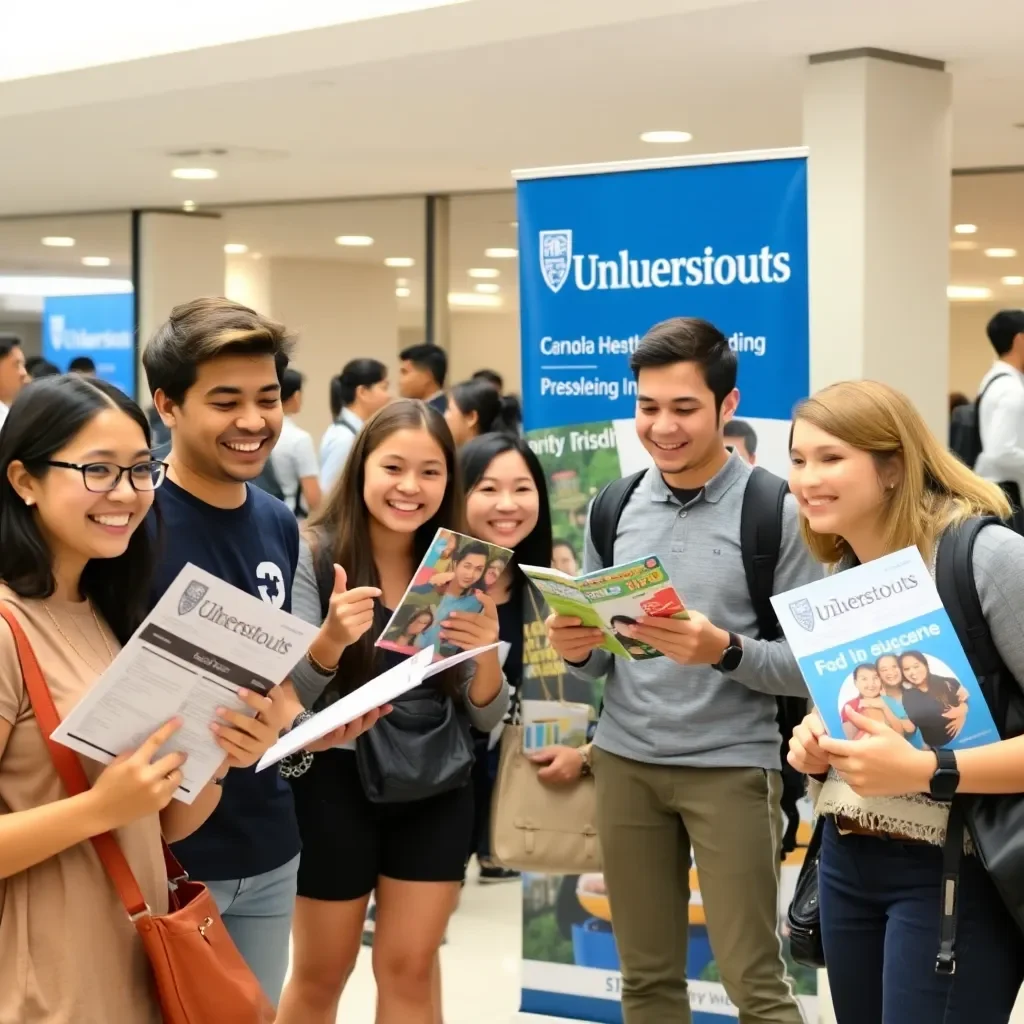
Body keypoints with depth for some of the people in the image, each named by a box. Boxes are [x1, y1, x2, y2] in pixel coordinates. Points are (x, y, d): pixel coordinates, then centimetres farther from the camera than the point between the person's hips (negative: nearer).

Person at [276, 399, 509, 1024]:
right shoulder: (315, 555, -11)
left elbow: (486, 718, -1)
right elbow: (286, 697, -15)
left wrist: (487, 655, -22)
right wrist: (331, 638, -35)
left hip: (437, 792, 3)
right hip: (336, 789, -3)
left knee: (411, 969, 9)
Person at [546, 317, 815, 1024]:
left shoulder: (776, 511, -8)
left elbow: (810, 666, -9)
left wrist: (724, 650, -26)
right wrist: (576, 648, -9)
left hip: (732, 766, -4)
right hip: (625, 761, 5)